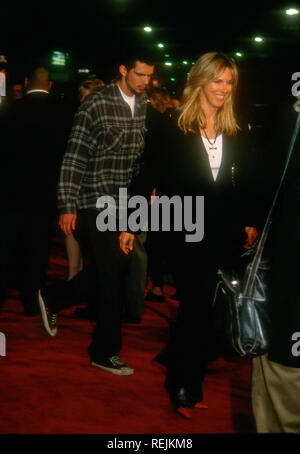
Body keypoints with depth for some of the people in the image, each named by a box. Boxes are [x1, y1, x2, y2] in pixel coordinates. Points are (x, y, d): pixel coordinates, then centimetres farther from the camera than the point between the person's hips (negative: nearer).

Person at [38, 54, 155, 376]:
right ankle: (105, 352, 14)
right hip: (98, 203, -6)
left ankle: (53, 298, 35)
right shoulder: (95, 105, -11)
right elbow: (73, 158, -9)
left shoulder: (146, 106, 6)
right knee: (110, 277, -2)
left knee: (116, 270, 14)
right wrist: (67, 206, -10)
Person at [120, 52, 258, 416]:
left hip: (225, 235, 4)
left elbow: (243, 185, 15)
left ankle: (180, 370, 27)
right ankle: (185, 385, 13)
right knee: (197, 306, -4)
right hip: (186, 233, -4)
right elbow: (147, 179, -3)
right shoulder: (172, 130, -4)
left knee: (199, 307, 7)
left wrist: (248, 222, 6)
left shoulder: (236, 136, 8)